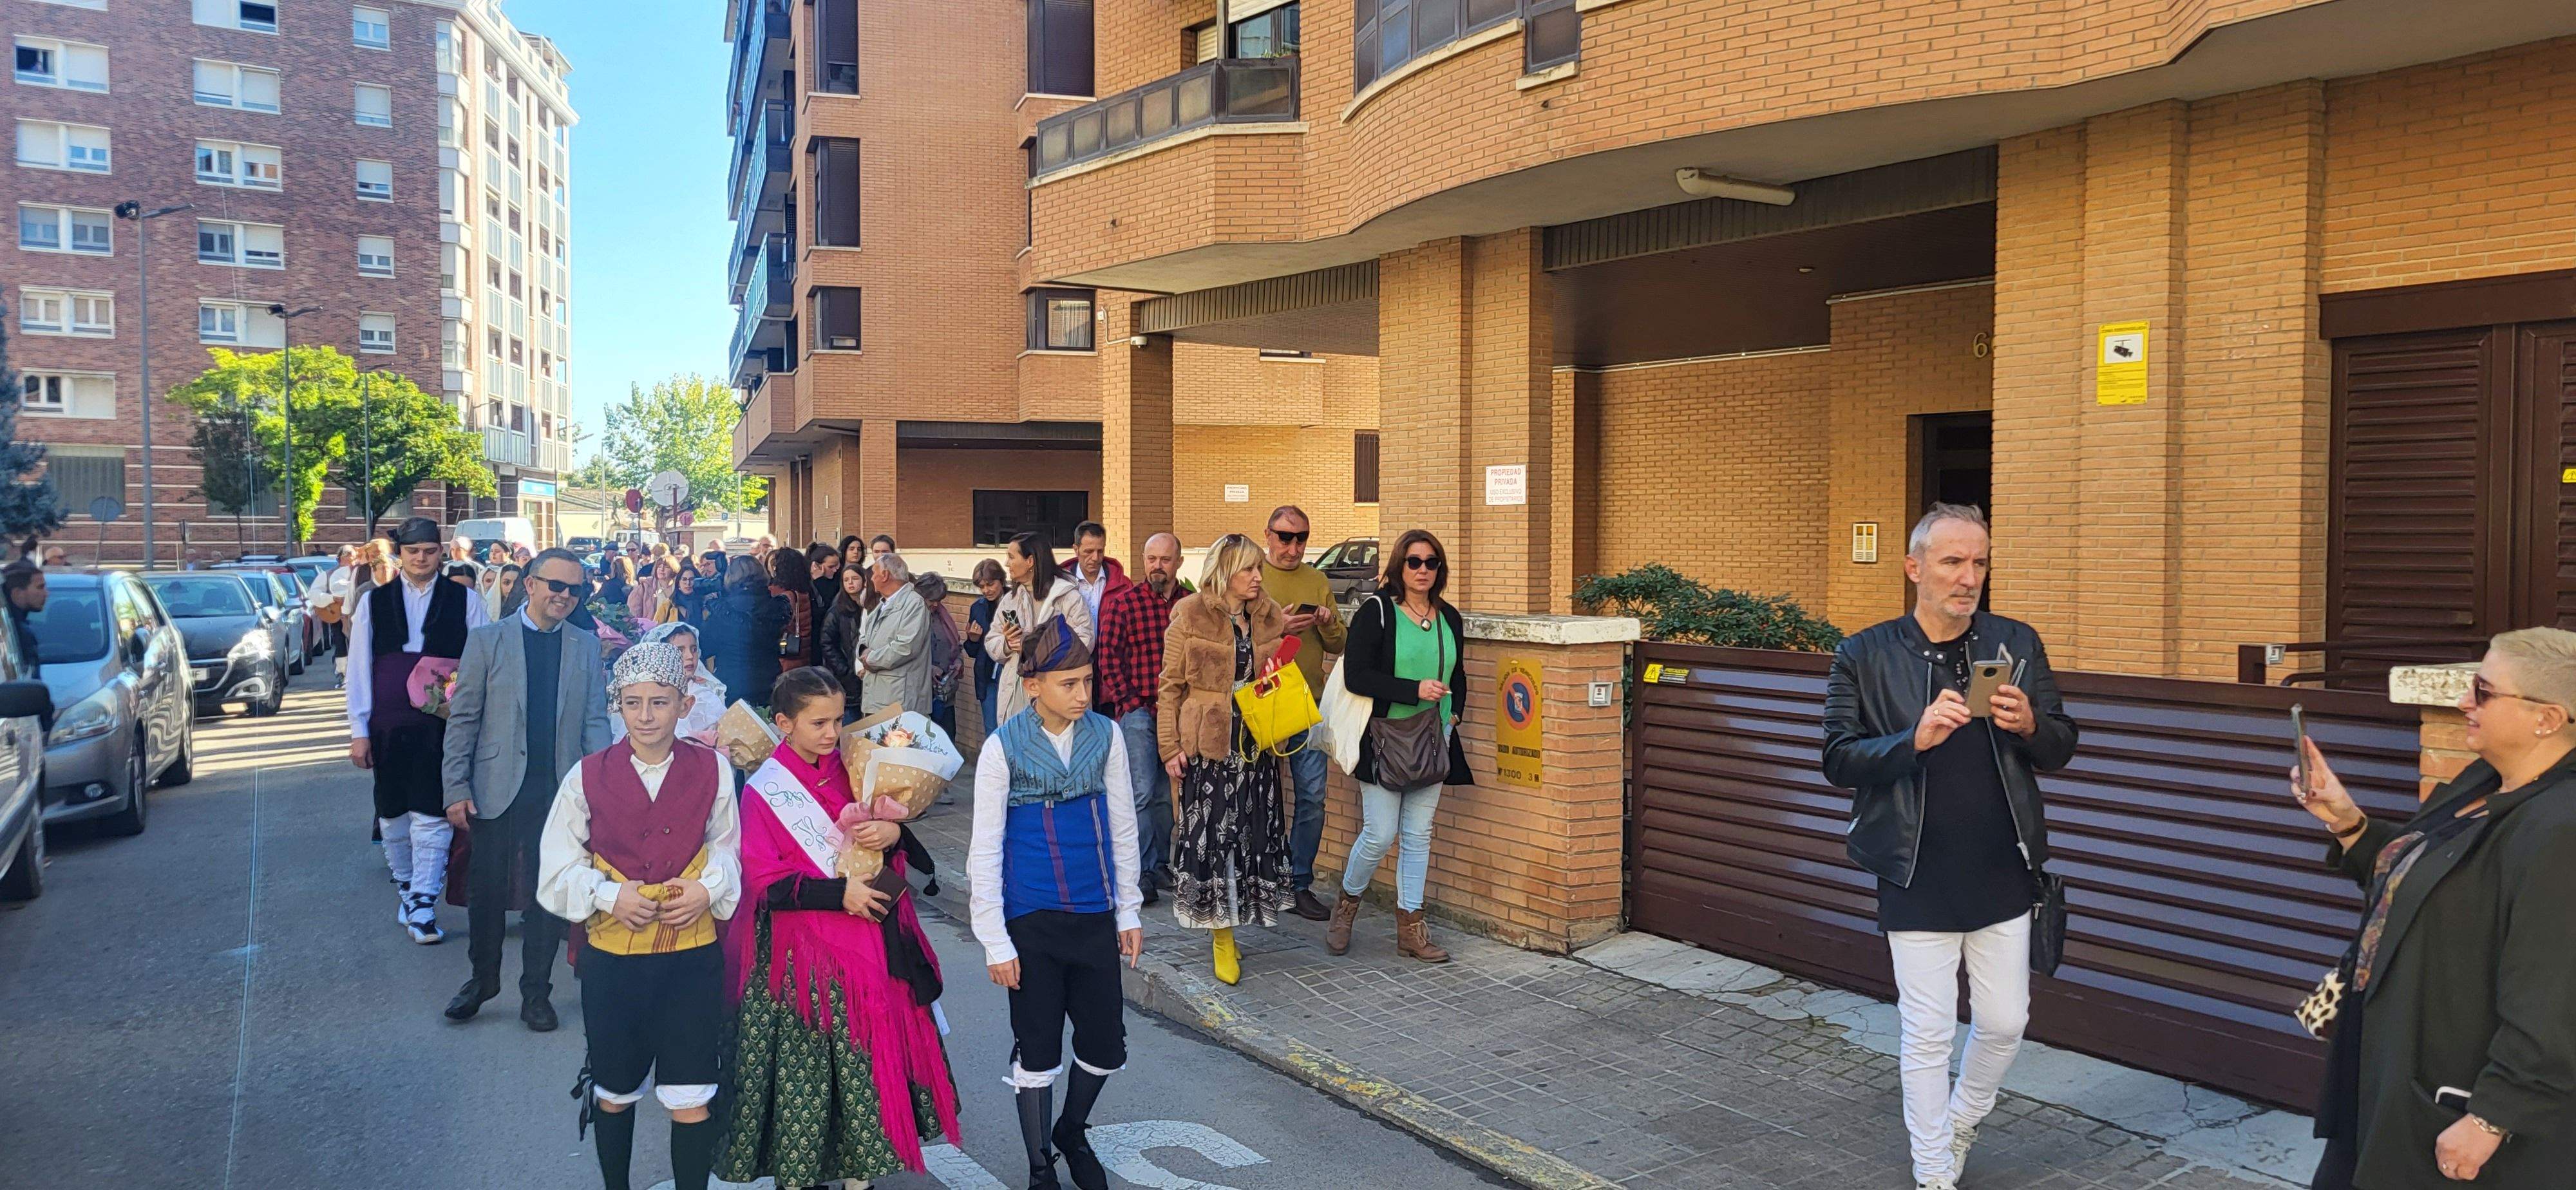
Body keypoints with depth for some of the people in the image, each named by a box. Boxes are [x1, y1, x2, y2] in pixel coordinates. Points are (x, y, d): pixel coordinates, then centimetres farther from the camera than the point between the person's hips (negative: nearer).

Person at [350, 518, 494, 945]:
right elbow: (358, 667, 7)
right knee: (393, 813, 12)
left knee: (431, 814, -6)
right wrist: (359, 730, 3)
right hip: (388, 727, 3)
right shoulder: (373, 601, 7)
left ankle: (423, 906, 0)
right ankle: (406, 888, 30)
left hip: (443, 725, -2)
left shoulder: (464, 601, 2)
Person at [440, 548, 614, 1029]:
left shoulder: (587, 646, 6)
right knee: (487, 890, 9)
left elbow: (595, 722, 5)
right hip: (498, 788, -1)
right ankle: (483, 978, 31)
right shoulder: (487, 640, 1)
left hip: (560, 789, 1)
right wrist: (457, 787, -7)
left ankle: (536, 993, 22)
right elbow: (463, 719, 0)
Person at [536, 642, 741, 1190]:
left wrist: (709, 889, -13)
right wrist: (609, 897, -15)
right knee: (614, 1095, 19)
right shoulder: (588, 776, -6)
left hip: (692, 958, -1)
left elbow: (730, 853, 6)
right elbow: (558, 868, 0)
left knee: (692, 1101, 2)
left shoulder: (713, 770, -5)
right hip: (612, 958, 1)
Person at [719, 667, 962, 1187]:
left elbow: (903, 848, 14)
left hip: (868, 946, 4)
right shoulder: (764, 792, -5)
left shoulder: (852, 770, 8)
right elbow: (765, 884, -11)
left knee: (868, 1064, 6)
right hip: (803, 956, -4)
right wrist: (840, 894, -18)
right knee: (804, 1074, -1)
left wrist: (893, 833, -9)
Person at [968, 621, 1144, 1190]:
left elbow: (1123, 827, 6)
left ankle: (1073, 1132, 38)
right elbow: (985, 850, -7)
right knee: (1037, 1051, 6)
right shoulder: (1003, 748, -11)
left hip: (1095, 916, 3)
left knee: (1106, 1047, 9)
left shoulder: (1106, 735, -3)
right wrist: (995, 941, -8)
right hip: (1032, 922, -3)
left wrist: (1128, 910, 9)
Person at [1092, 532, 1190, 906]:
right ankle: (1141, 871, -2)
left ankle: (1160, 864, 22)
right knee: (1141, 792, -7)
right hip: (1137, 711, -3)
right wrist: (1133, 702, -8)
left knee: (1166, 794, 11)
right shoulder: (1122, 602, -1)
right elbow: (1107, 660, -2)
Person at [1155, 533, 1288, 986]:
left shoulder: (1269, 617, 8)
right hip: (1207, 745, -4)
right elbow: (1171, 686, -3)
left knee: (1253, 833, 6)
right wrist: (1169, 747, -7)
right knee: (1210, 834, -2)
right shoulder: (1190, 616, -5)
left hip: (1257, 743, 5)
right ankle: (1221, 935, 11)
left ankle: (1225, 932, 22)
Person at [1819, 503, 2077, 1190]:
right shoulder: (1865, 656, -6)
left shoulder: (2017, 644, 3)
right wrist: (1915, 740, -25)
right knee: (1927, 1035, 6)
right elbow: (1838, 759, -9)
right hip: (1918, 880, -3)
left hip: (2003, 872, 3)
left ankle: (1961, 1121, 40)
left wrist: (2030, 726, -15)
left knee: (2005, 1024, 12)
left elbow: (2061, 749, 8)